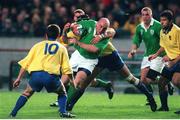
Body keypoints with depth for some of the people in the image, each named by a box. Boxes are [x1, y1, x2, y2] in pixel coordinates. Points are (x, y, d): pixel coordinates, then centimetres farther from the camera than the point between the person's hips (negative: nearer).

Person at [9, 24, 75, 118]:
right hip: (51, 76, -1)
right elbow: (66, 68, 13)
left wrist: (19, 78, 21)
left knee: (27, 93, 24)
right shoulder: (61, 48, 20)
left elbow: (25, 63, 17)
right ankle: (63, 111, 1)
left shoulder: (38, 45, 22)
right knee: (62, 93, 24)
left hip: (35, 75, 1)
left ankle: (13, 113, 11)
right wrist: (72, 81, 25)